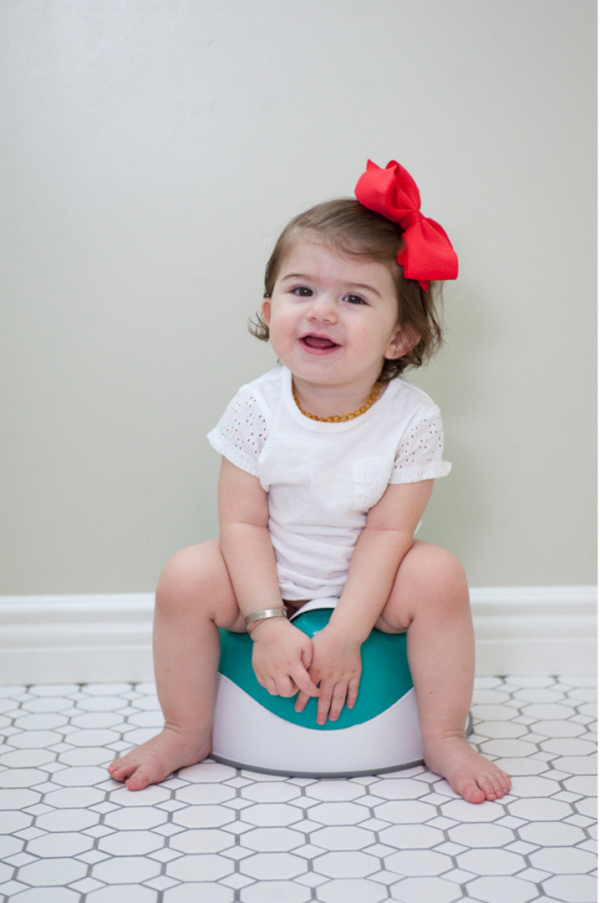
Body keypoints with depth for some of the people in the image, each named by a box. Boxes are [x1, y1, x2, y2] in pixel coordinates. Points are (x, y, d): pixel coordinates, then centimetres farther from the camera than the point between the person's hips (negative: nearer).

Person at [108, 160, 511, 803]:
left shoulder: (412, 419, -19)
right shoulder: (257, 408, -16)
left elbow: (386, 532, -19)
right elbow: (243, 524, -15)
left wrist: (344, 635, -26)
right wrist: (268, 624, -25)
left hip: (365, 587, -1)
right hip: (269, 582, 1)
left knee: (438, 575, -25)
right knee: (187, 577, -21)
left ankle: (444, 740, -7)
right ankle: (186, 733, 1)